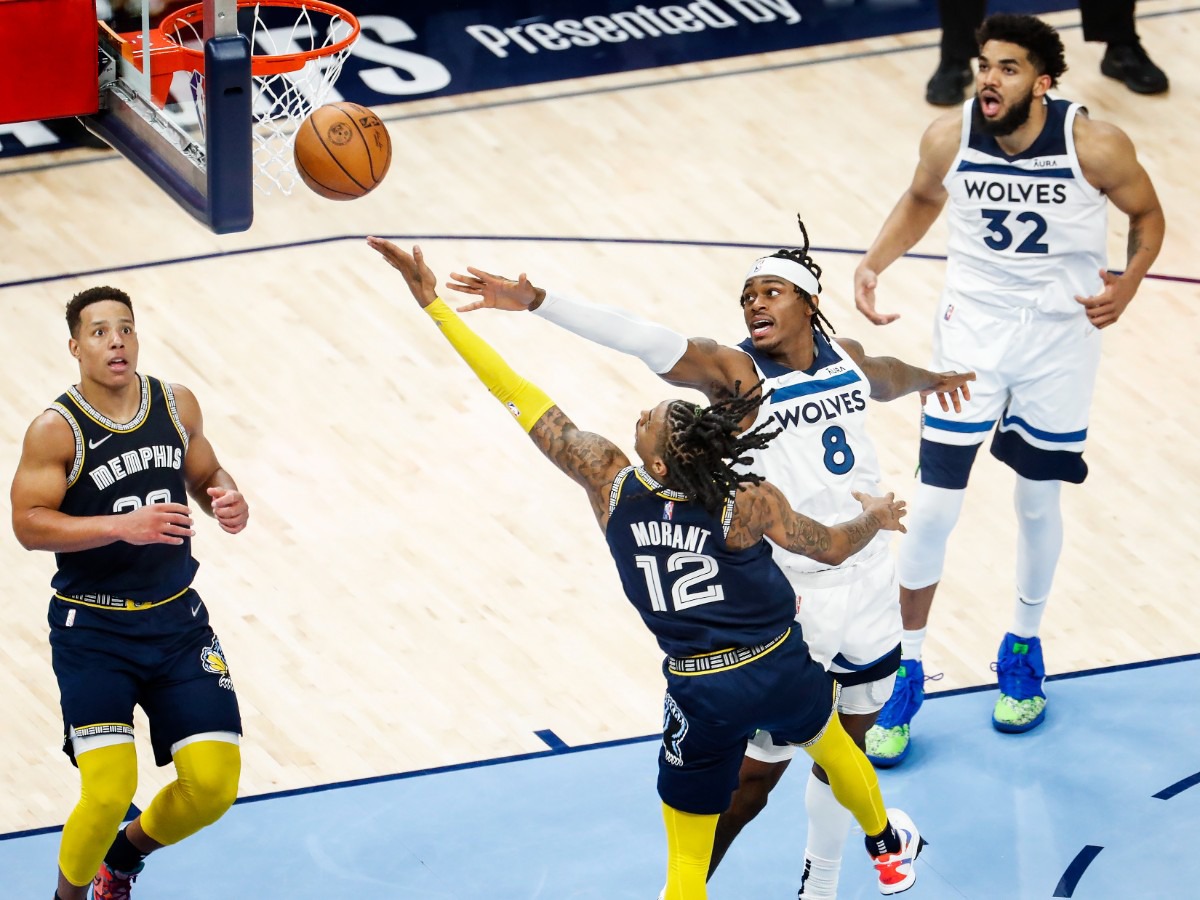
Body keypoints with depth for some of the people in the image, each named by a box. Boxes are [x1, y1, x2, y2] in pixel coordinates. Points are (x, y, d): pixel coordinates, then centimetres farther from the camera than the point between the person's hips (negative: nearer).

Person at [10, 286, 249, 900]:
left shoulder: (177, 404, 2)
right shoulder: (56, 430, -13)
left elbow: (205, 474, 18)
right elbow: (28, 524, -17)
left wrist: (229, 500, -5)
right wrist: (123, 527, -28)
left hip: (177, 619, 5)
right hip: (93, 630, -5)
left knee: (214, 785, -2)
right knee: (110, 791, -17)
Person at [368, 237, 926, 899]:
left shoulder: (610, 484, -18)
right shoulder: (747, 501, -20)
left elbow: (523, 402, -15)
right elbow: (832, 547, -4)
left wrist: (435, 307, -12)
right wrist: (875, 516, 20)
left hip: (701, 696, -1)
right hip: (781, 669, 1)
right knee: (833, 749, 36)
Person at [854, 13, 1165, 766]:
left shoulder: (1096, 145, -20)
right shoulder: (950, 138, -14)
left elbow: (1147, 214, -2)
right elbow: (922, 201, 8)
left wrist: (1128, 282, -18)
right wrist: (874, 264, -6)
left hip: (1061, 337, -1)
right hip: (973, 330, 1)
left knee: (1040, 504, 13)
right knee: (933, 509, -4)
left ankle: (1024, 648, 39)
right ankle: (906, 673, 12)